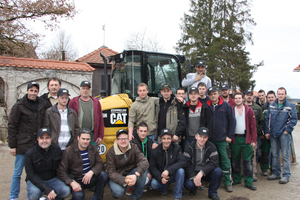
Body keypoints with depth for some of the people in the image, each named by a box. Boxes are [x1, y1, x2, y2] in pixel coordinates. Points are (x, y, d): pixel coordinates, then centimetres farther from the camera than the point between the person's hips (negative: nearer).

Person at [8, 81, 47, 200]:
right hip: (22, 145, -3)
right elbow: (12, 126, -3)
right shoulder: (19, 105, -4)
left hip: (37, 145, 3)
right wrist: (12, 145, -6)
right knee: (17, 173, 7)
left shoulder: (42, 105, 5)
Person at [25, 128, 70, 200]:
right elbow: (31, 175, -16)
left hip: (52, 179, 2)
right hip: (35, 180, -2)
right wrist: (47, 189, -27)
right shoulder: (29, 154, -12)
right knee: (34, 193, -34)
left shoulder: (57, 150, -3)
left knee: (66, 190, -24)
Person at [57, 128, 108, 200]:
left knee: (103, 175, -25)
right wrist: (72, 183, -27)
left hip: (90, 180, 4)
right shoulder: (69, 152, -12)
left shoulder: (93, 149, 1)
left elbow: (100, 164, -5)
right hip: (76, 181, -4)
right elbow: (61, 172, -12)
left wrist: (91, 172, -27)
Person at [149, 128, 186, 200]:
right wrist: (160, 178, -24)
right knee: (154, 184, -29)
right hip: (161, 176, 1)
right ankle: (164, 188, 9)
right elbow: (152, 167, -6)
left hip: (173, 175, 0)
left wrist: (168, 170, -35)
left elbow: (183, 162, -22)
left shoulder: (176, 148, -9)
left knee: (181, 170, -32)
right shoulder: (156, 151, -6)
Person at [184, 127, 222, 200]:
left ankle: (212, 192, -3)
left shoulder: (211, 147, -5)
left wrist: (201, 173, -28)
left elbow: (214, 163, -16)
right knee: (188, 184, -31)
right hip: (193, 173, -1)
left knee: (218, 171, -28)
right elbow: (186, 165, -11)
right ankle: (193, 188, 11)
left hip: (207, 173, 2)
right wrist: (194, 177, -25)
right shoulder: (189, 148, -6)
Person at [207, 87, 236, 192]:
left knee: (225, 161, 1)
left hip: (222, 139, -2)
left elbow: (232, 120, 0)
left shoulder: (226, 105, -1)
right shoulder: (206, 106, 4)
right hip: (210, 139, 2)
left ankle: (227, 182, 12)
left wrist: (230, 136, -4)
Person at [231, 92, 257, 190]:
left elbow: (253, 126, 2)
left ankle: (249, 182, 10)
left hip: (246, 138, -1)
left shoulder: (249, 110, 3)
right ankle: (236, 179, 24)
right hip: (234, 138, 1)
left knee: (247, 161, 1)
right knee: (235, 161, 9)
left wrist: (253, 140, -3)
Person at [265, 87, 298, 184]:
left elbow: (294, 119, -4)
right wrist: (267, 132, 6)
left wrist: (287, 130, -10)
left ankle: (286, 175, 8)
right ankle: (276, 173, 23)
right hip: (273, 134, 4)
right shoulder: (271, 105, 11)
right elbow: (267, 119, 11)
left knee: (285, 155, -1)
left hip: (284, 134, -4)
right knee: (275, 155, 11)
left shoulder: (290, 106, -1)